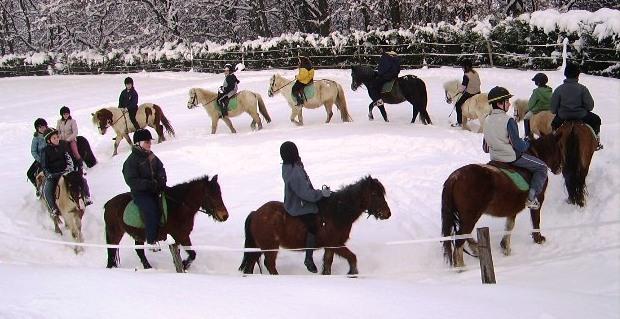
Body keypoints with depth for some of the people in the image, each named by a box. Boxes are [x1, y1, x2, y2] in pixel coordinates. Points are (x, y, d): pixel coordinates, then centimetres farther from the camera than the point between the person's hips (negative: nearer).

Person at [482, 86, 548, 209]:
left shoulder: (487, 121, 1)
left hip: (494, 158, 8)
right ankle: (531, 198, -4)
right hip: (512, 158, -8)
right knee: (542, 167, 6)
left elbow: (485, 148, 9)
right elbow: (518, 145, -20)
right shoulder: (508, 121, -21)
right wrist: (527, 144, 0)